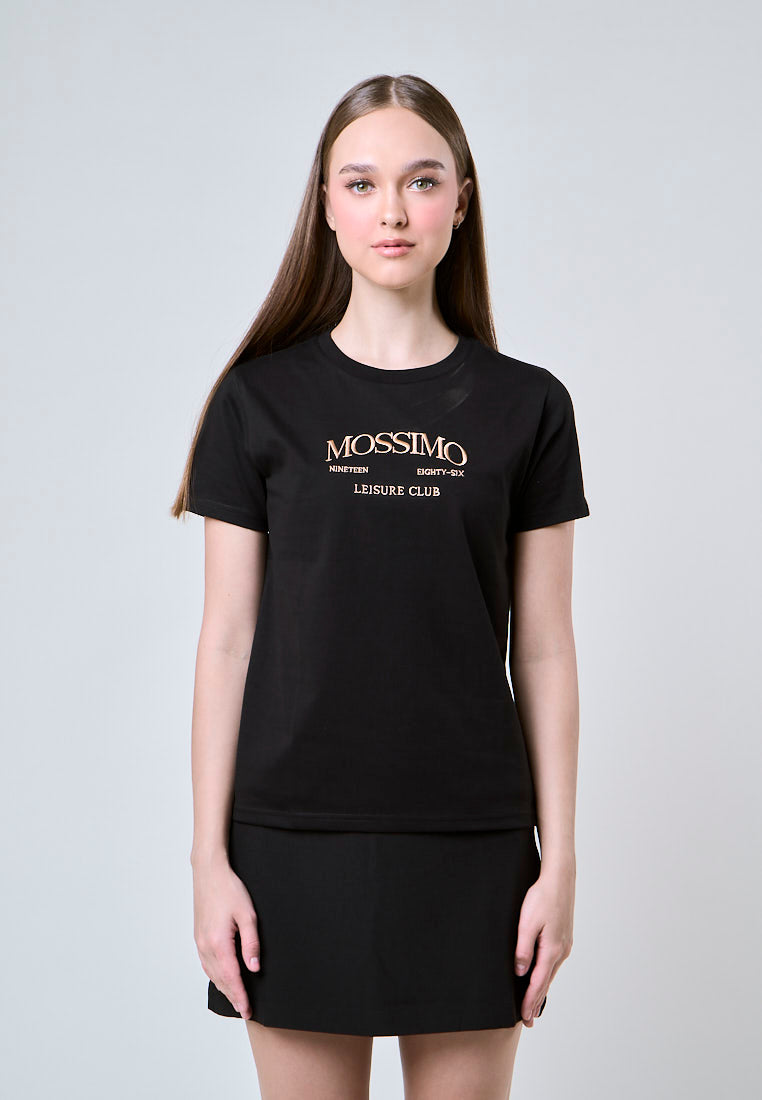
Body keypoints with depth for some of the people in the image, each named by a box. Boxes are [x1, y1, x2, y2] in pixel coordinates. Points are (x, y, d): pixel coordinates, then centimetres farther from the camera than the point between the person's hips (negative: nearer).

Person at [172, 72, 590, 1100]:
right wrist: (210, 857, -2)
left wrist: (560, 860, 0)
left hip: (471, 838, 1)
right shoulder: (261, 399, 2)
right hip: (297, 833, 0)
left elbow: (545, 650, 4)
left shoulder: (525, 407, 3)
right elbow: (227, 641, 2)